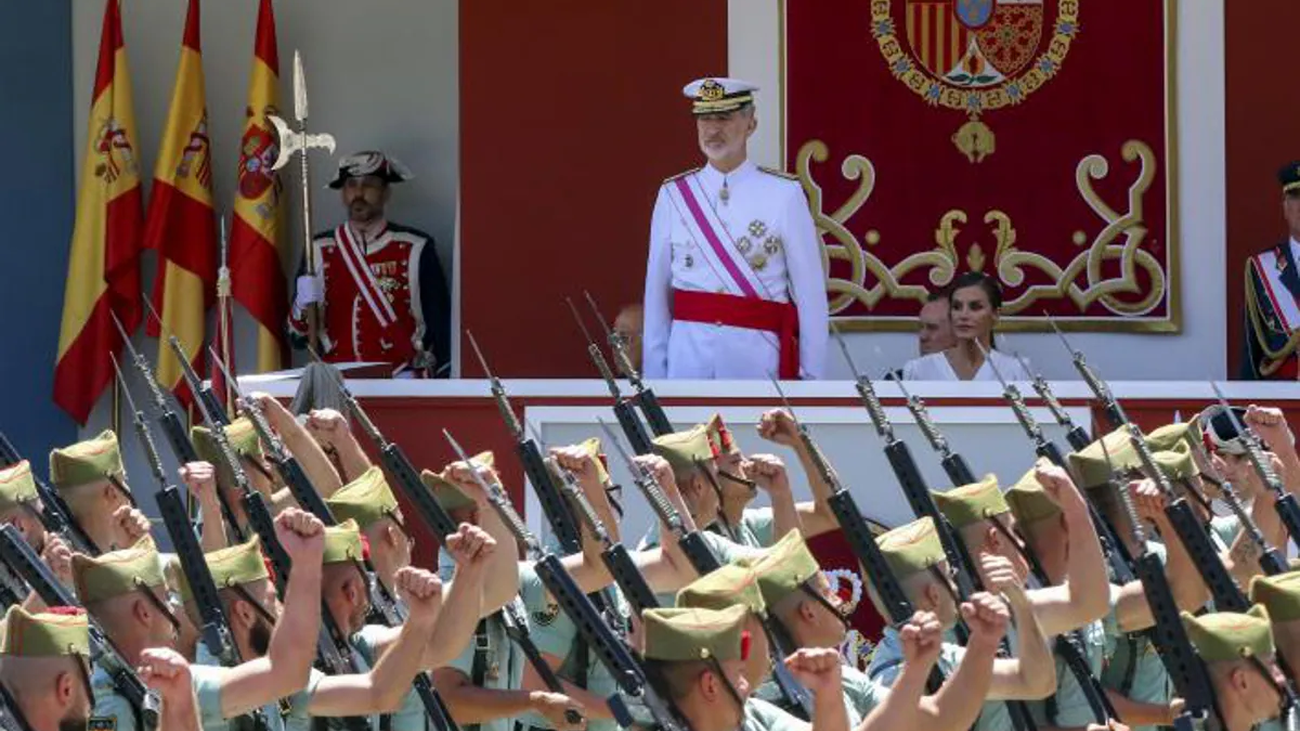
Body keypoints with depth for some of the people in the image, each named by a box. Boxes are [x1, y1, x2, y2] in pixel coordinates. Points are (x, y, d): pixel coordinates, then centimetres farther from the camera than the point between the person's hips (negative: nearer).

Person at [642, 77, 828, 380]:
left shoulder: (784, 195, 0)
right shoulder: (673, 196, 7)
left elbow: (811, 293, 1)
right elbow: (656, 292, 9)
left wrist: (812, 376, -2)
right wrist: (652, 376, 6)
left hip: (757, 355, -2)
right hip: (687, 358, 2)